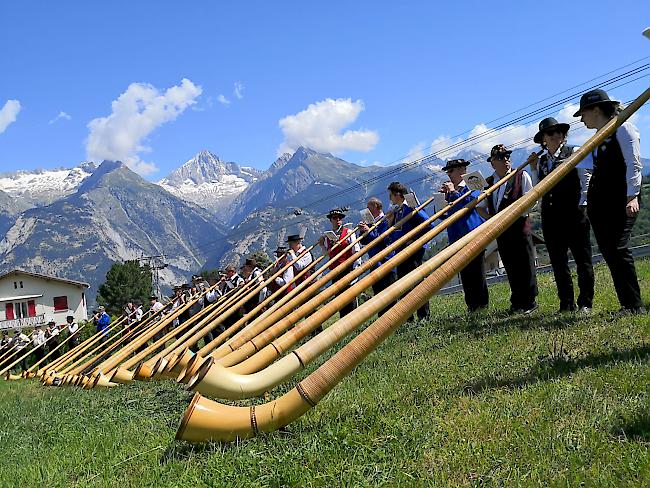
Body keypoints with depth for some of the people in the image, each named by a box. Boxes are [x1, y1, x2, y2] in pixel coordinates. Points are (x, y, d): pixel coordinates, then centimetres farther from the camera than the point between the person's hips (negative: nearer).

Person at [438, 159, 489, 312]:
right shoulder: (450, 191, 18)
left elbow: (470, 201, -18)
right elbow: (443, 214, 15)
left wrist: (453, 192, -9)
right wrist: (444, 196, 3)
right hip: (457, 238, 6)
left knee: (477, 272, -4)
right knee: (465, 273, 6)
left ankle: (482, 304, 3)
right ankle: (471, 305, 11)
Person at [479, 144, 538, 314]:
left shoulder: (521, 176, -1)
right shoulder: (488, 182, 11)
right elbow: (480, 206, 15)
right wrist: (490, 218, -2)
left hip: (520, 225, -4)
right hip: (500, 230, 4)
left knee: (525, 265, -1)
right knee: (510, 267, 8)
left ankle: (530, 301, 7)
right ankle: (517, 303, 17)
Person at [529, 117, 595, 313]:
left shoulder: (574, 153, 3)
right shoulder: (541, 161, 16)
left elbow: (586, 180, -1)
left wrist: (581, 204, -8)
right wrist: (534, 169, 5)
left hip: (574, 213, -5)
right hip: (550, 216, 5)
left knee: (582, 258, -1)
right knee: (558, 262, 6)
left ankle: (585, 302, 6)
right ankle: (566, 304, 13)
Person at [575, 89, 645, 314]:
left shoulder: (622, 128, -3)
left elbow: (634, 163, -11)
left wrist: (632, 196, -20)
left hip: (620, 201, -8)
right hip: (599, 203, 8)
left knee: (618, 249, -15)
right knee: (609, 253, 3)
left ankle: (635, 305, -10)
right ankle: (627, 304, 7)